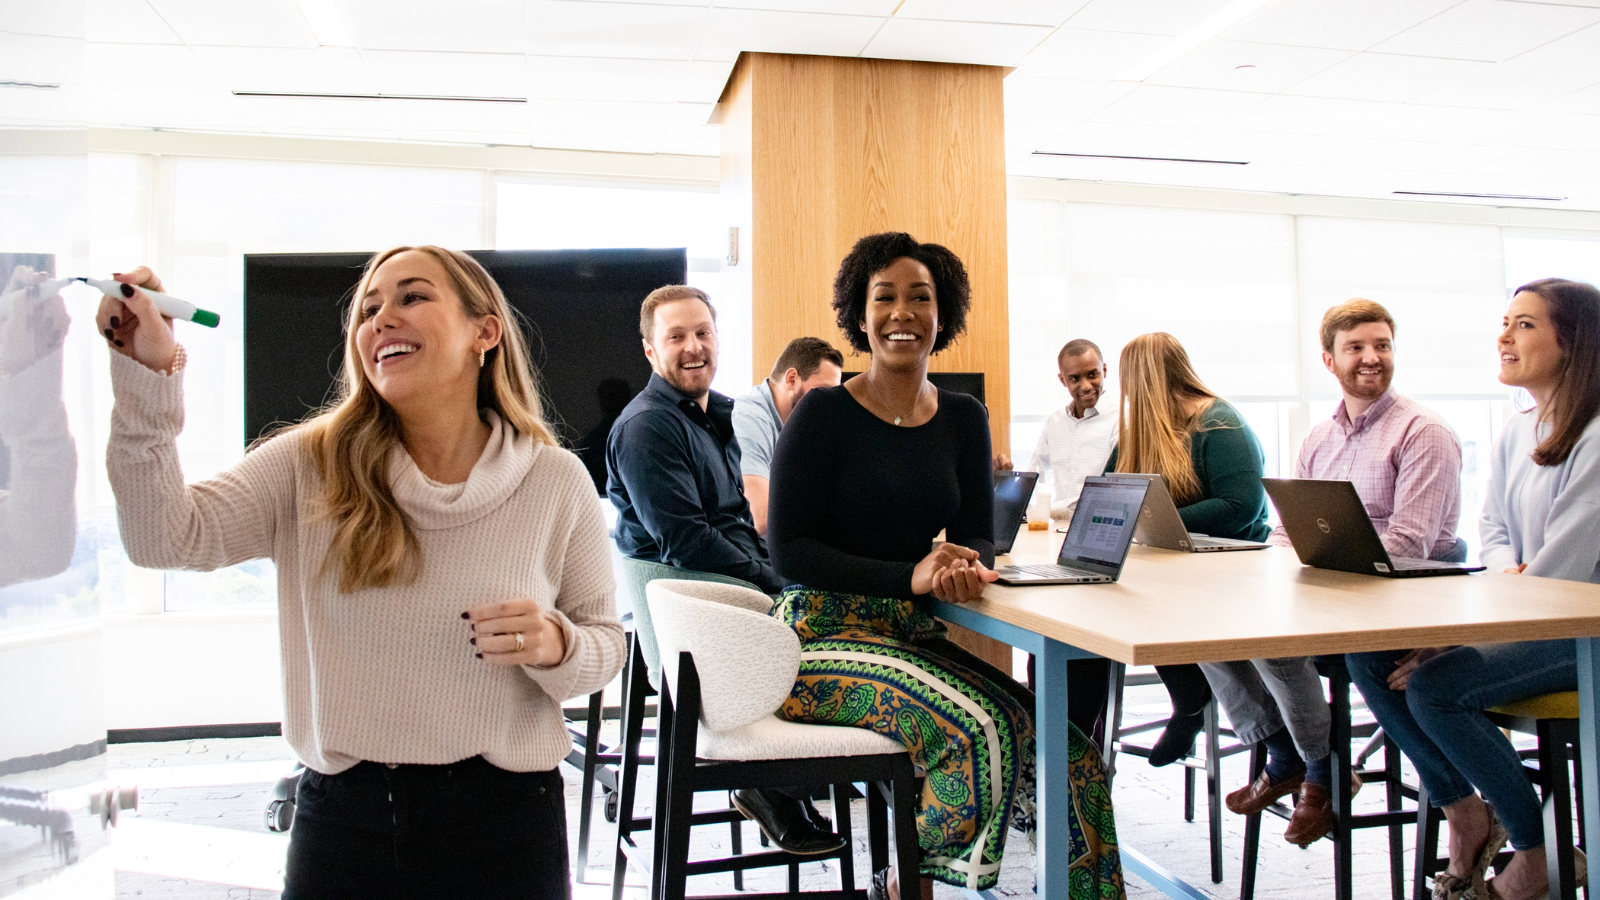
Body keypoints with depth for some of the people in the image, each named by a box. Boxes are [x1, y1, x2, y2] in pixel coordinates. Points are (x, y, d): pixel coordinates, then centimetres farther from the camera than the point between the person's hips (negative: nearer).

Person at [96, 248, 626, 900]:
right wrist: (148, 371, -23)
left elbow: (605, 641, 2)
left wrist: (556, 646, -20)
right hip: (340, 815, 1)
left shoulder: (555, 480, -6)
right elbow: (164, 538, -15)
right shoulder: (311, 467, -3)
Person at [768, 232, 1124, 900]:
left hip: (912, 636, 5)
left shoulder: (963, 418, 10)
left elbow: (977, 537, 7)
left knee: (1064, 740, -15)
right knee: (980, 726, -26)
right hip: (821, 636, -5)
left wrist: (967, 567, -19)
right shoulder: (824, 413, -6)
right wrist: (912, 575, -22)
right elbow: (788, 550, -11)